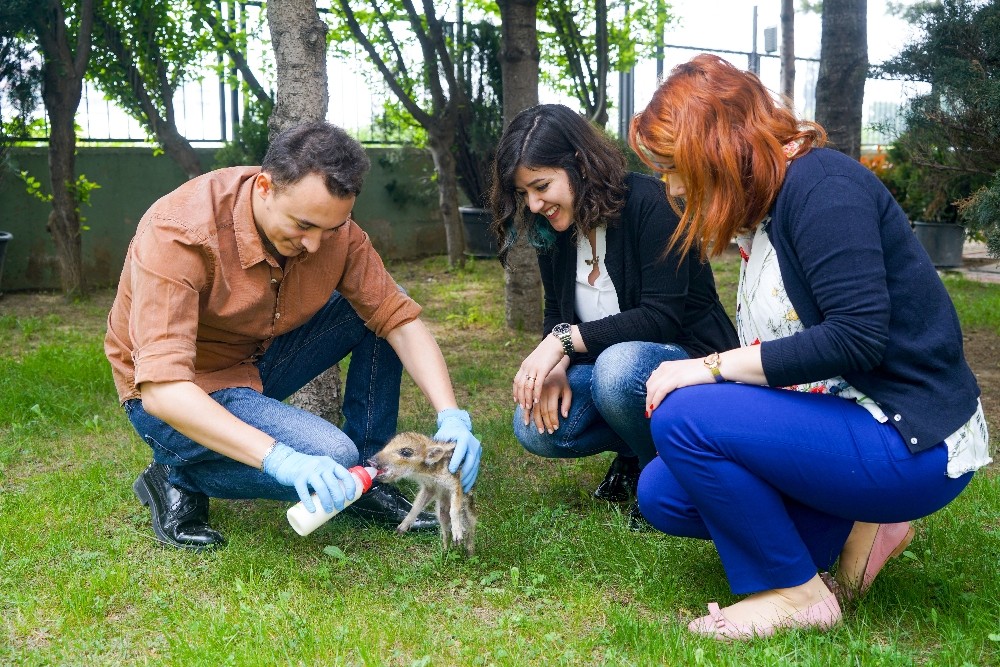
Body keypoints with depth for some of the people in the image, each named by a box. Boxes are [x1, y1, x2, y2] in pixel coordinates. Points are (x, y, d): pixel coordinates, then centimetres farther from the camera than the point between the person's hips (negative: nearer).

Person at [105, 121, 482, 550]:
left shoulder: (328, 222, -14)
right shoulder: (177, 233, -31)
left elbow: (400, 318, -12)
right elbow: (161, 387, -38)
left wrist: (451, 416, -28)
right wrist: (280, 459, -48)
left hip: (259, 361, 7)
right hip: (180, 395, -6)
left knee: (376, 307, -8)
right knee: (333, 458, -26)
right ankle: (179, 480, -3)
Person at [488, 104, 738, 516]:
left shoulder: (648, 204, -21)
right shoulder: (553, 230, 1)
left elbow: (662, 318, -26)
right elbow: (557, 315, 6)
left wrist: (565, 340, -29)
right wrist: (555, 367, -16)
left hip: (691, 357, -6)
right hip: (611, 363, 7)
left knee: (619, 365, -38)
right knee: (535, 428, -17)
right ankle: (635, 450, 10)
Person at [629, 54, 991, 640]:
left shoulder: (820, 182, -18)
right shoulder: (765, 208, 10)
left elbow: (857, 338, -27)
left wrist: (711, 367, -21)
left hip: (916, 444, -9)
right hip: (846, 422, 10)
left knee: (682, 417, -22)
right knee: (662, 493, 4)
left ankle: (797, 593, -4)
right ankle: (857, 525, 10)